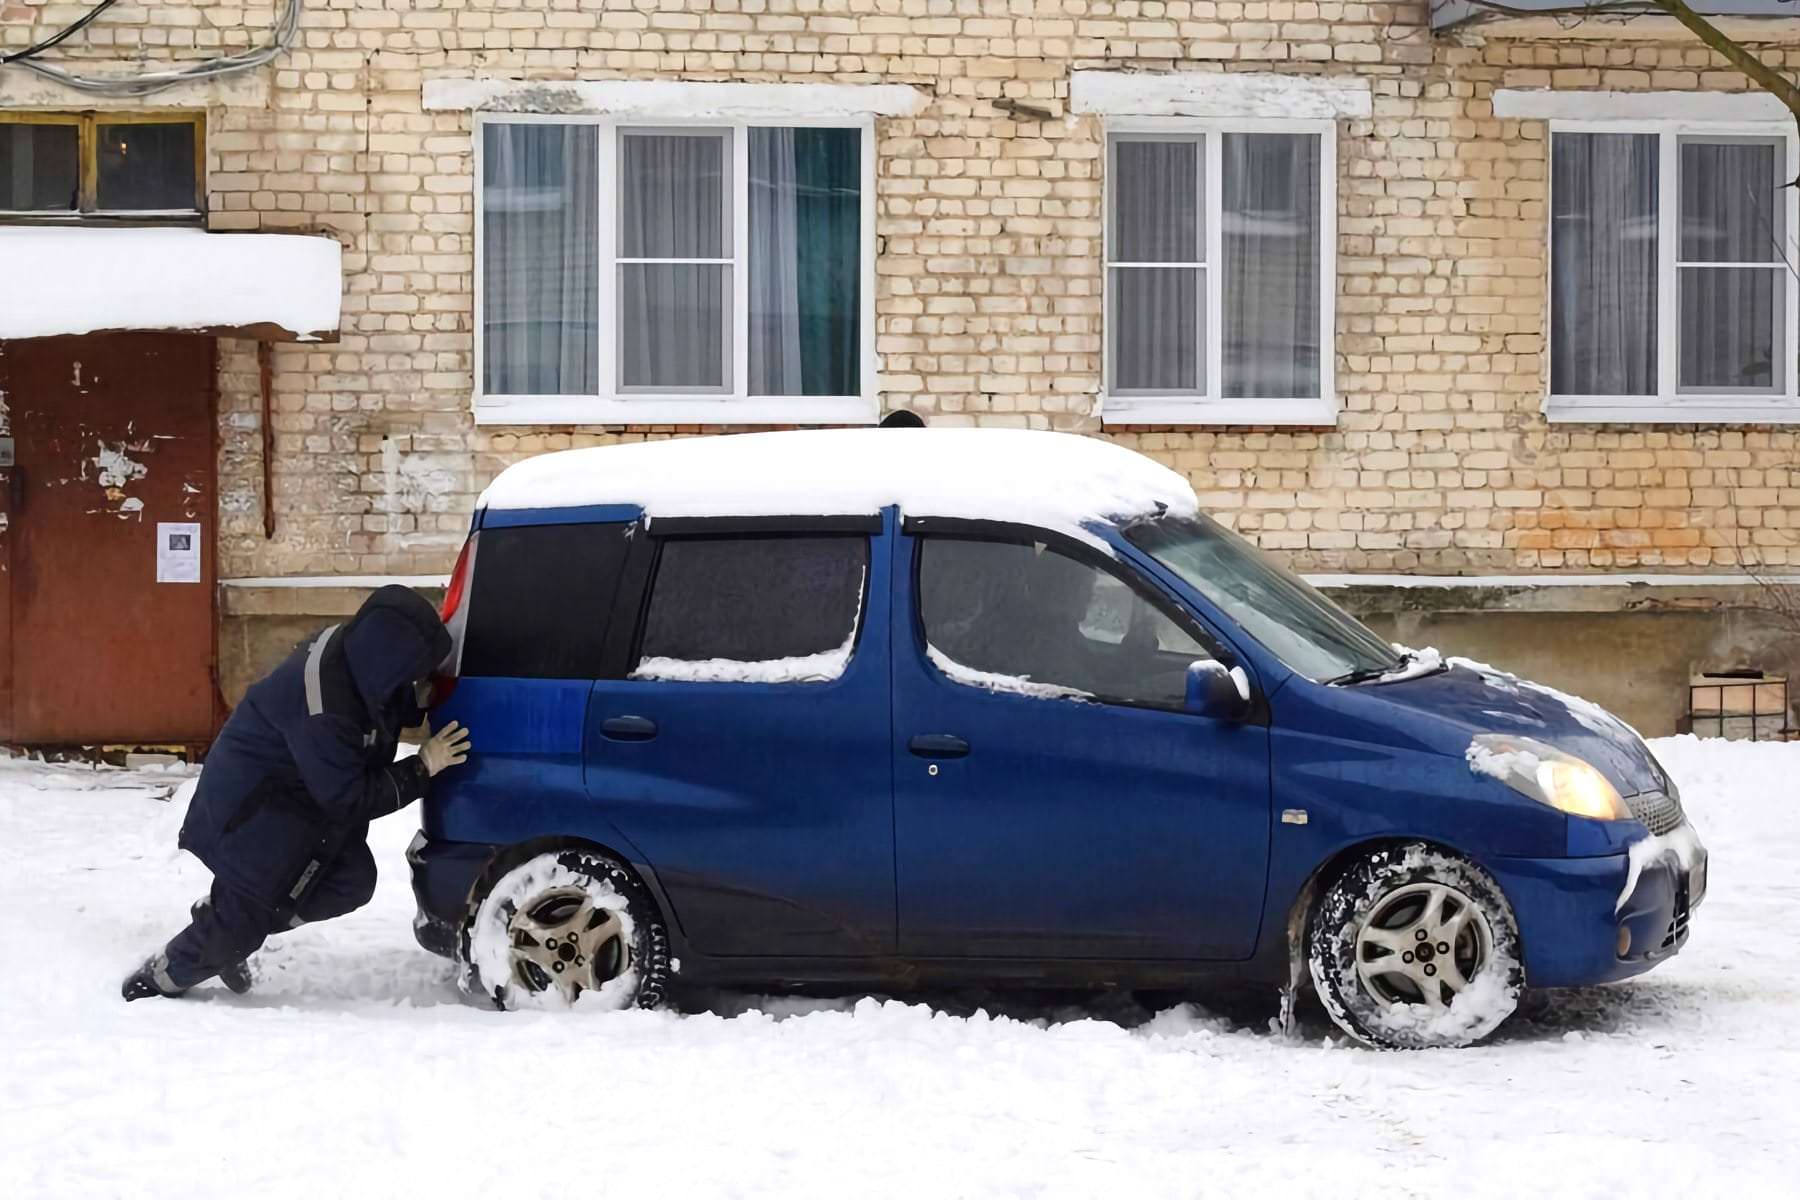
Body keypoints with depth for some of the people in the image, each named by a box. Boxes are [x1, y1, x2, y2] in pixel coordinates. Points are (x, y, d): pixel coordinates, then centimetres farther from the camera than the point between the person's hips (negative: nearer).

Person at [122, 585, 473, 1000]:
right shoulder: (322, 714, -38)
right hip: (250, 807, -9)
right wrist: (422, 769, -23)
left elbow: (388, 707, 9)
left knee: (352, 881, 1)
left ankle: (227, 922, 19)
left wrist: (421, 700, -11)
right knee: (244, 917, 0)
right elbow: (349, 799, -26)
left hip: (299, 790, 9)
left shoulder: (355, 649, -14)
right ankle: (158, 981, 24)